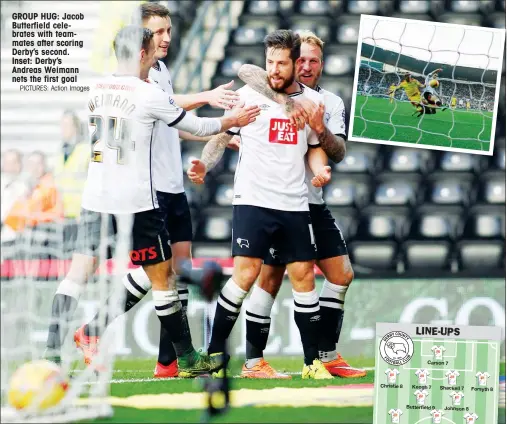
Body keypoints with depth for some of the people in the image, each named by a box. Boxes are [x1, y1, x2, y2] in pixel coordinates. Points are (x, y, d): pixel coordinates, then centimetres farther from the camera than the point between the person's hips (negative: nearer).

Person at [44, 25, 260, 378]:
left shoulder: (97, 90, 7)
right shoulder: (149, 95, -9)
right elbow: (196, 127, 1)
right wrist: (232, 121, 20)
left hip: (95, 199, 5)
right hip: (135, 201, -5)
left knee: (79, 273, 2)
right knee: (162, 276, 5)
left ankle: (52, 350, -9)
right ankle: (187, 358, 13)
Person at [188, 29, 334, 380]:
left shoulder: (313, 100, 8)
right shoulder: (248, 95, -2)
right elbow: (223, 135, 5)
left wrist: (320, 169, -4)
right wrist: (205, 164, -11)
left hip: (295, 205, 3)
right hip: (253, 200, -3)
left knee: (304, 276, 3)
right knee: (246, 272, -13)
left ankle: (313, 361, 11)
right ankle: (216, 351, -3)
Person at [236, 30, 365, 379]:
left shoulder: (332, 103, 9)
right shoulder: (274, 94, -5)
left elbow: (339, 153, -3)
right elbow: (246, 71, -26)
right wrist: (280, 98, -37)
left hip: (313, 203, 6)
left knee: (342, 274, 7)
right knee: (271, 278, -8)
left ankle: (328, 355, 17)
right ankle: (253, 361, -2)